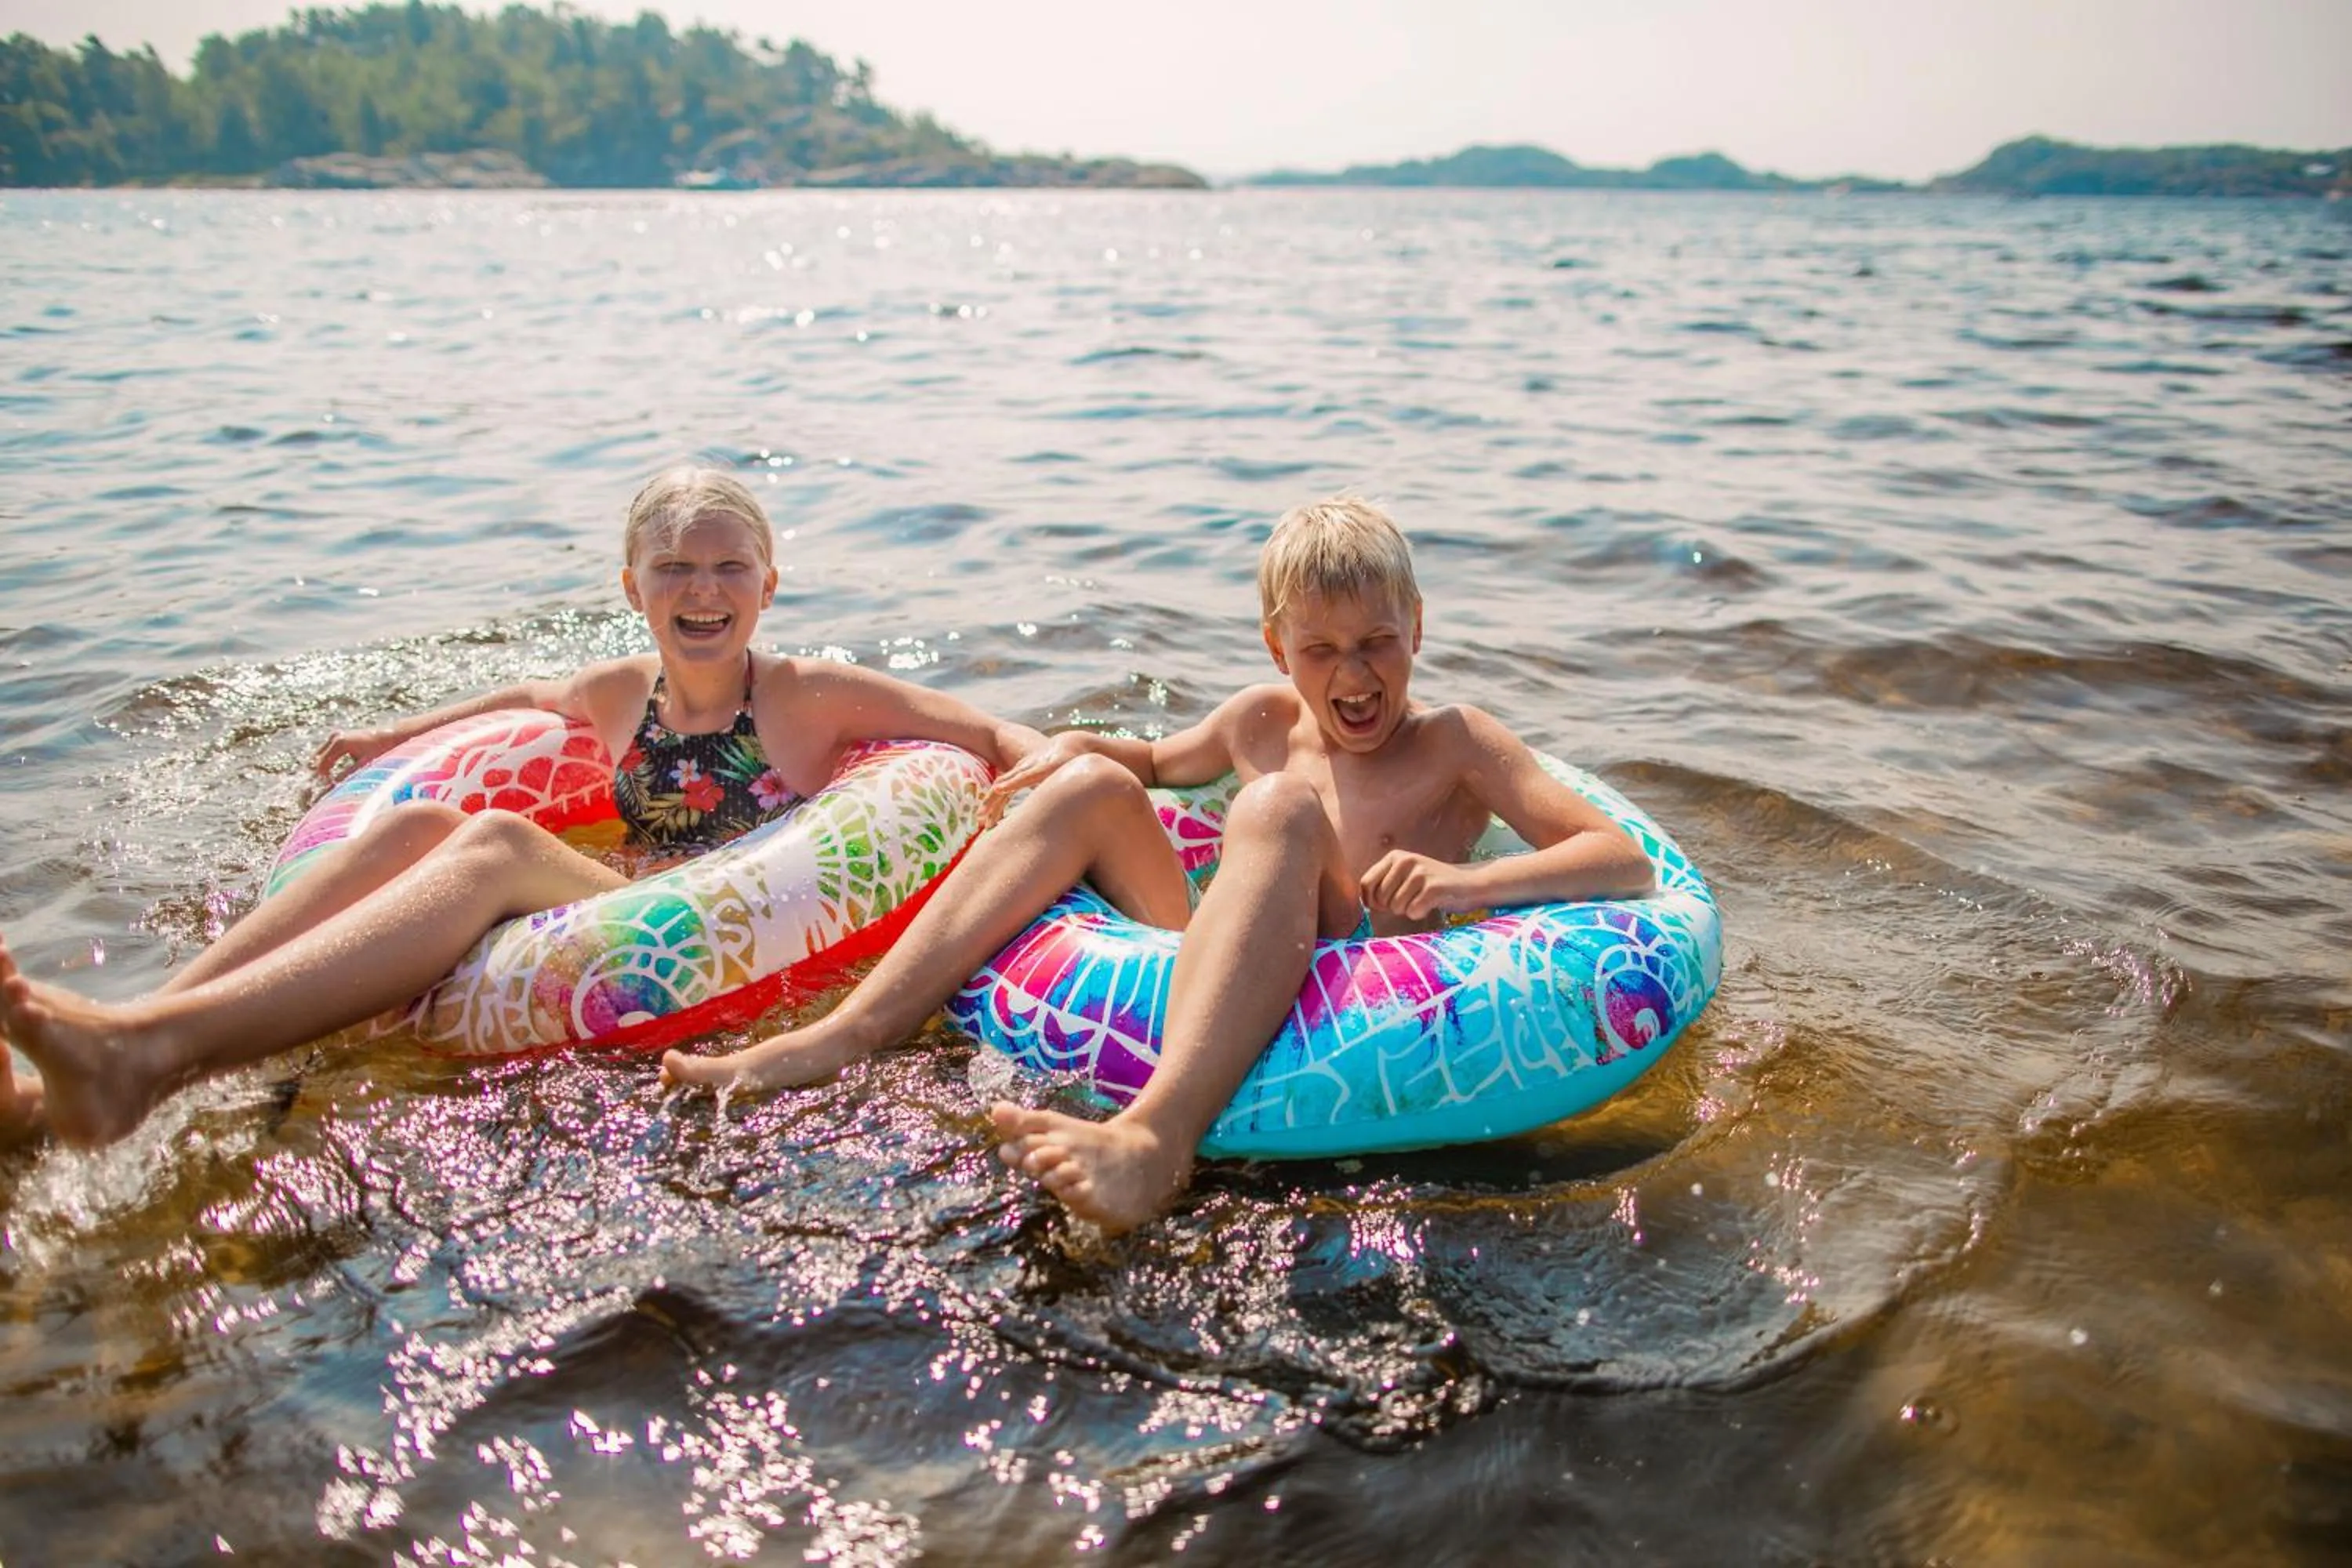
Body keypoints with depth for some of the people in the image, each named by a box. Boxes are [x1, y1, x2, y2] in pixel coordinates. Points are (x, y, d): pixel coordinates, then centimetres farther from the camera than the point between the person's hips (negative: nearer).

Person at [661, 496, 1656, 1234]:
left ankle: (1157, 1135, -53)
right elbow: (1159, 762, 40)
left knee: (1281, 805, -29)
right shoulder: (1261, 722, 20)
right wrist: (1079, 745, 16)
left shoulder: (1454, 744, 7)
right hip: (1198, 983, 5)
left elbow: (1624, 862, -4)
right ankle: (848, 1034, -15)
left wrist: (1462, 884, -22)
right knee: (1091, 786, -4)